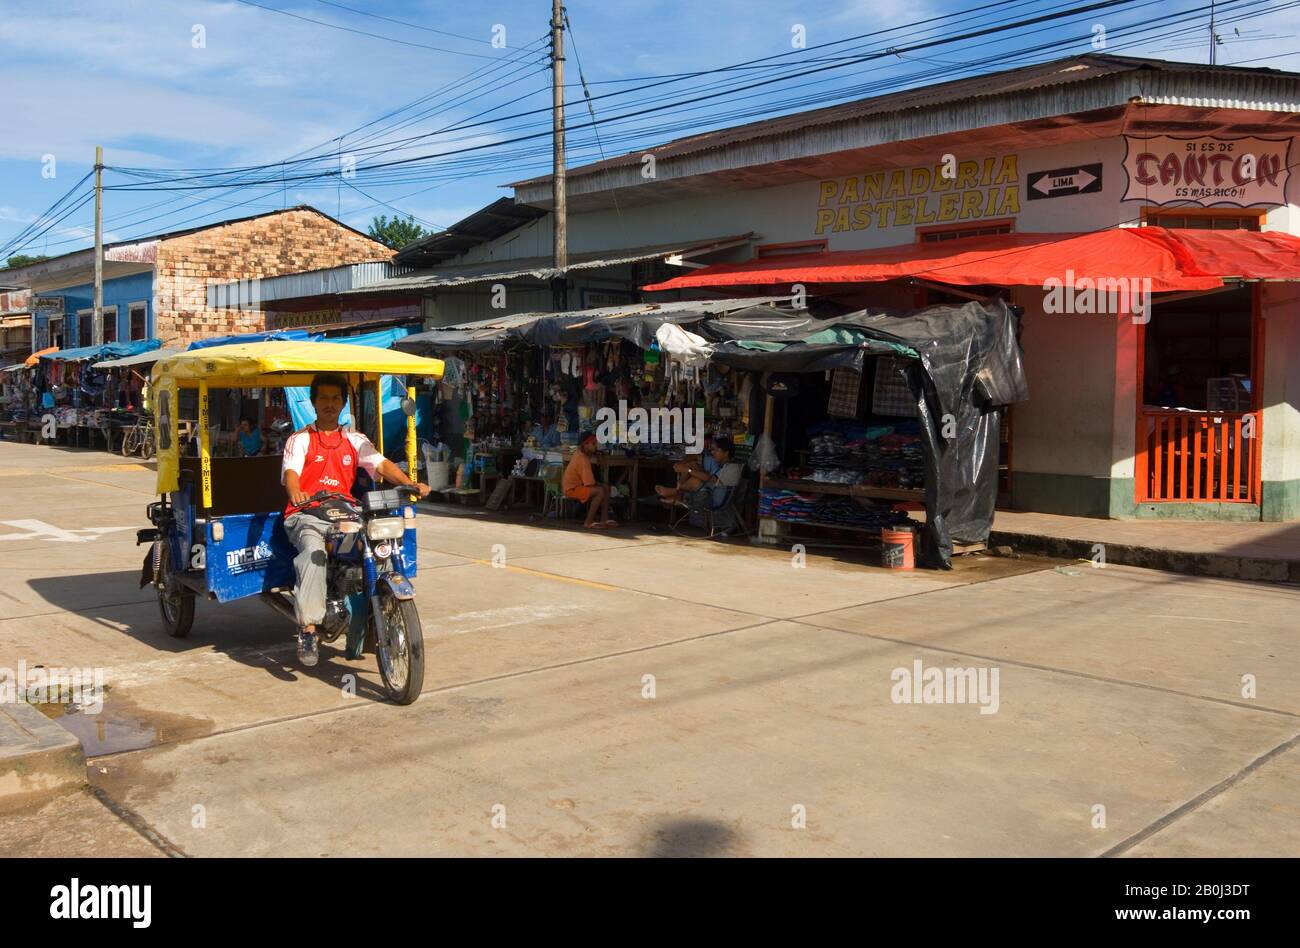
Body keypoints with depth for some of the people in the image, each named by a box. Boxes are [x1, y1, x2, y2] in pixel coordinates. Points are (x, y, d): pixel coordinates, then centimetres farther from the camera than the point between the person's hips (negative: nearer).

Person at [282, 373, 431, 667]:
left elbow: (380, 464, 4)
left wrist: (410, 483, -16)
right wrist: (296, 493, -33)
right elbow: (290, 471, -8)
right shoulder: (300, 439, 10)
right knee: (313, 551, -34)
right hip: (307, 514, -3)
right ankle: (308, 629, -34)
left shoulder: (355, 440, 18)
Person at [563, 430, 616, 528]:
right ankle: (589, 521, -21)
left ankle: (604, 518, 1)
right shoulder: (583, 460, -26)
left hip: (579, 484, 11)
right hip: (572, 489, -11)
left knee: (606, 488, 5)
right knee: (600, 491, -28)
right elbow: (590, 483, -26)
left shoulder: (579, 453, 4)